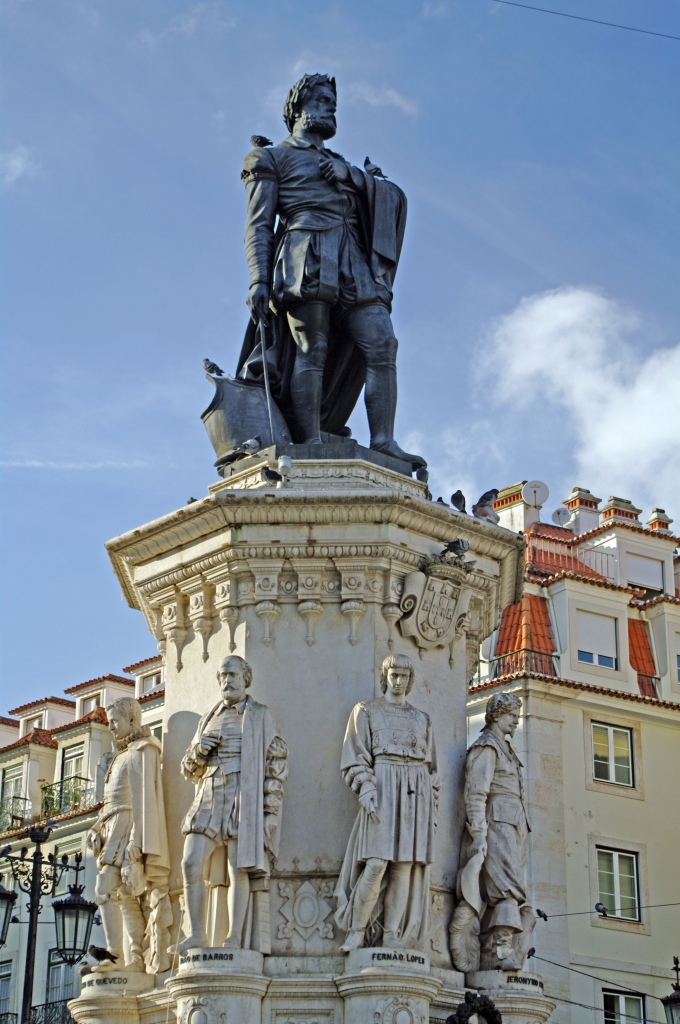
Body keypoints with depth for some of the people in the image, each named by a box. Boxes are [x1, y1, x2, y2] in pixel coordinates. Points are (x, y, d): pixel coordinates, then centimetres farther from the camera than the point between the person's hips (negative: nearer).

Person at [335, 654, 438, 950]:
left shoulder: (422, 719, 22)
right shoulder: (366, 711, 12)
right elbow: (356, 757, 2)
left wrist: (433, 806, 11)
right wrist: (366, 790, -12)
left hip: (417, 793, 4)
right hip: (383, 787, -4)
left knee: (406, 865, -4)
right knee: (377, 862, -15)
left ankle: (392, 936, -3)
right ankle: (357, 930, -7)